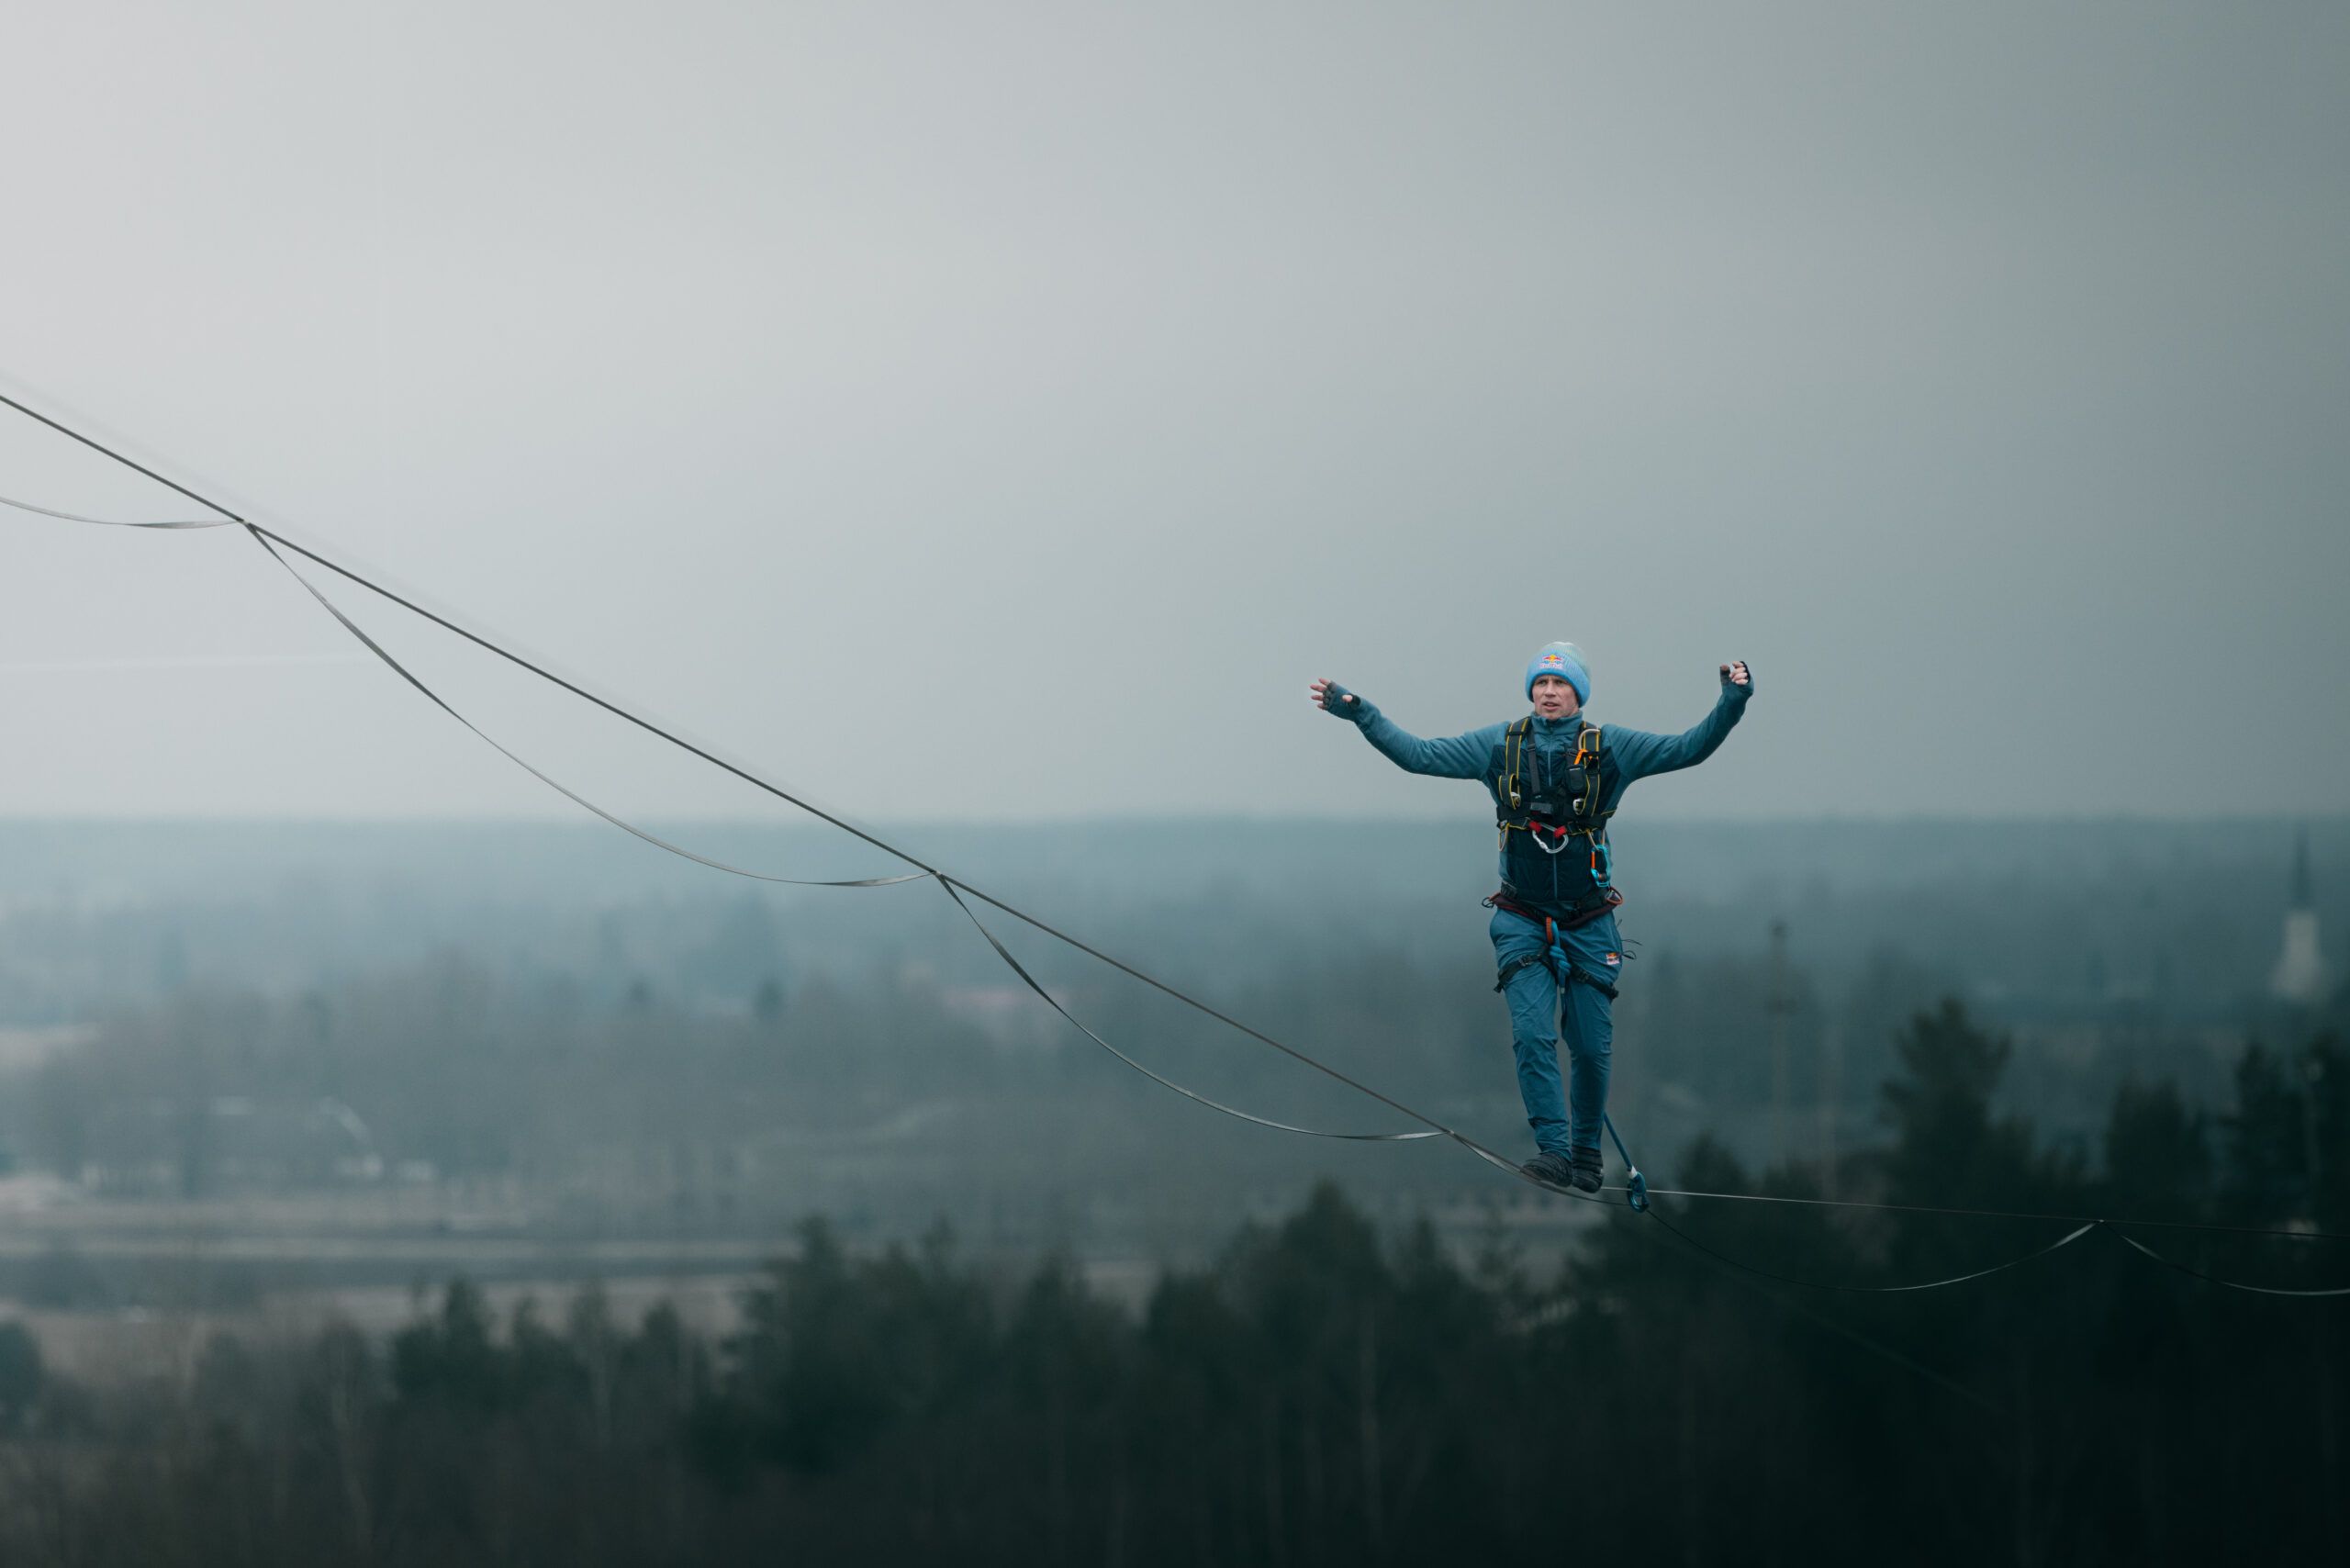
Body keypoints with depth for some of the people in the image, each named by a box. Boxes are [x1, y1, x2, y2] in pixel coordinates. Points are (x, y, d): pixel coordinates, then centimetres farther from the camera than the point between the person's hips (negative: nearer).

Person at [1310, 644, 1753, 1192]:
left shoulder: (1610, 748, -2)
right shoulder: (1500, 746, 0)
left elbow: (1689, 749, -5)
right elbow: (1417, 755, 3)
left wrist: (1732, 703, -18)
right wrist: (1358, 713, -4)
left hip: (1589, 922, 0)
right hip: (1523, 921, 0)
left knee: (1591, 1047, 3)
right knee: (1533, 1034, -16)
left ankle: (1586, 1153, 22)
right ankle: (1553, 1150, -15)